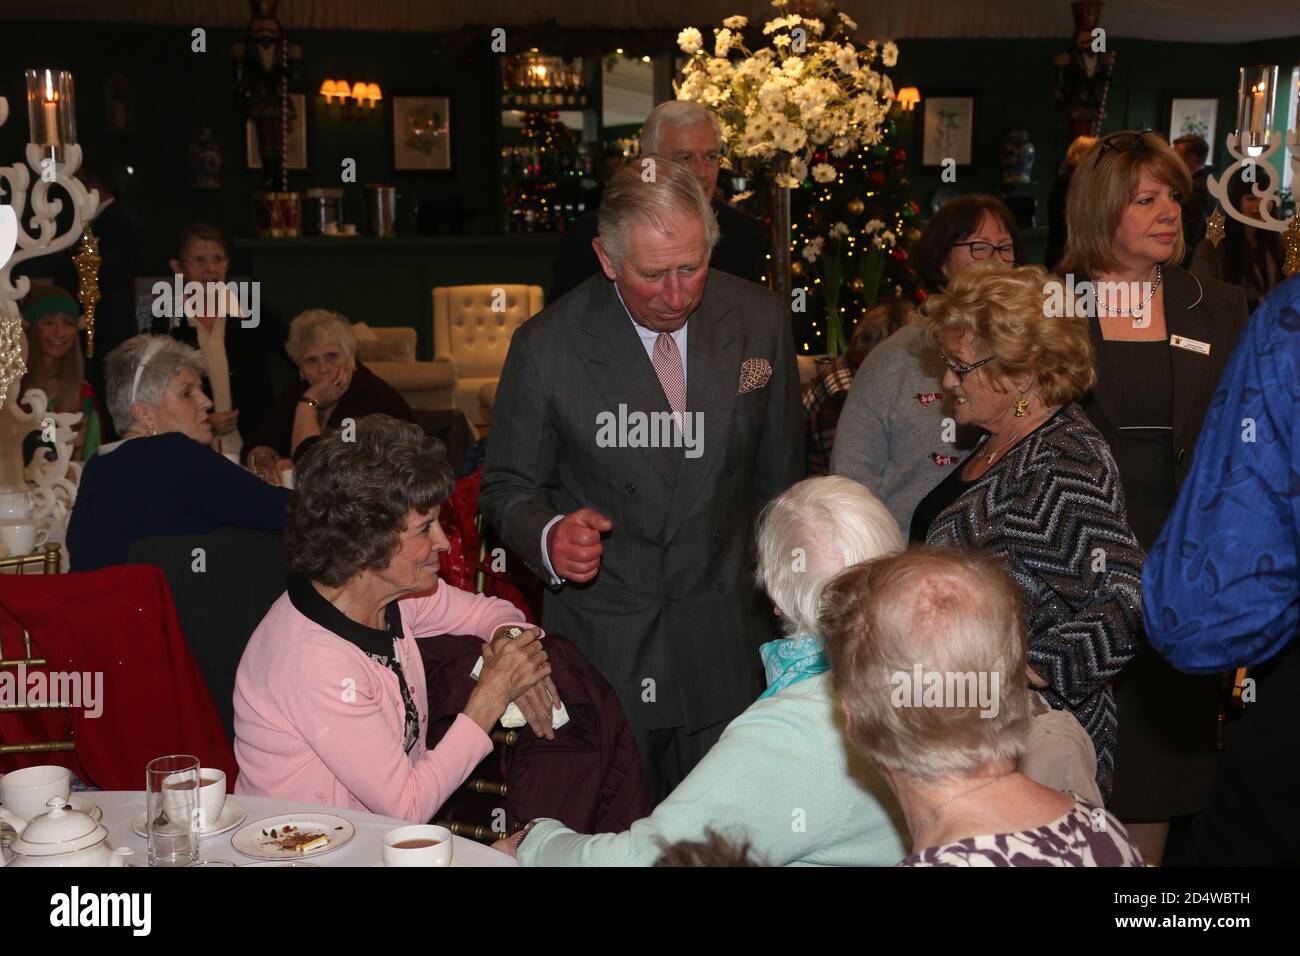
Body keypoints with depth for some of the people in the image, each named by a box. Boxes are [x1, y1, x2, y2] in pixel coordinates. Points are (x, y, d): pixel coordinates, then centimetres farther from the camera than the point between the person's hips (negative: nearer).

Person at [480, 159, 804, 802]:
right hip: (601, 651, -2)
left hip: (725, 649, 2)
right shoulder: (546, 346, -10)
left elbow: (779, 477, 8)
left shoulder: (760, 322, -2)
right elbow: (507, 488, 1)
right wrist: (549, 535, -22)